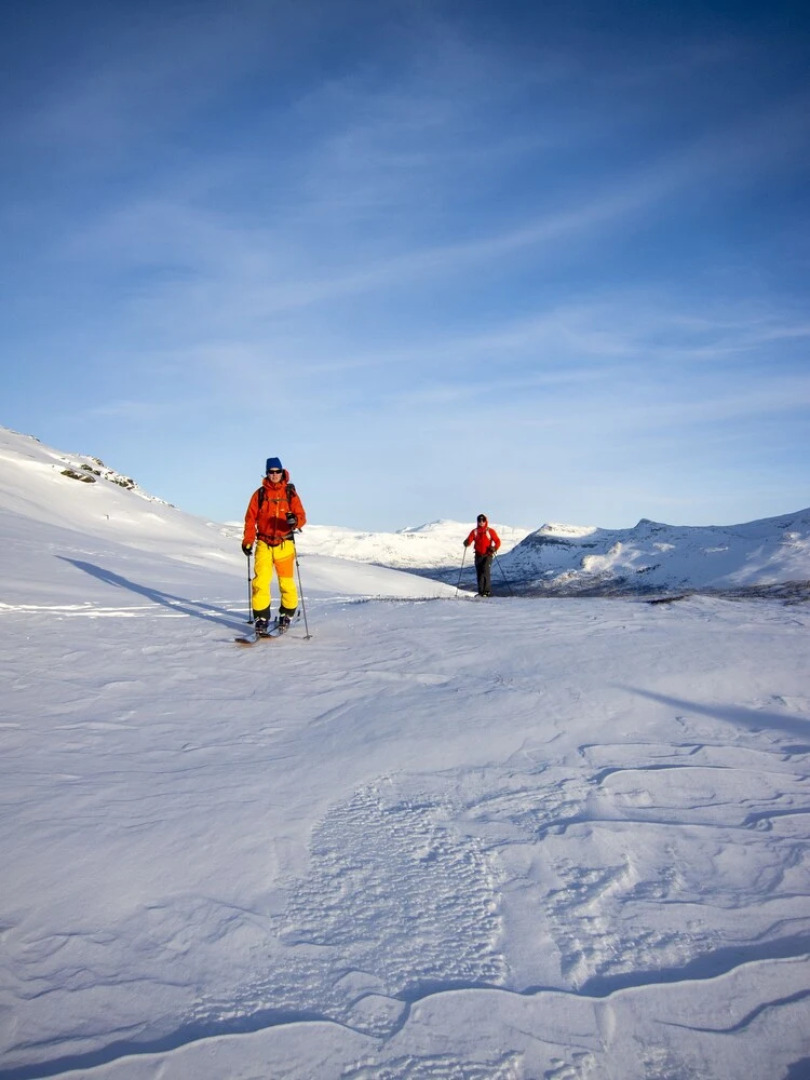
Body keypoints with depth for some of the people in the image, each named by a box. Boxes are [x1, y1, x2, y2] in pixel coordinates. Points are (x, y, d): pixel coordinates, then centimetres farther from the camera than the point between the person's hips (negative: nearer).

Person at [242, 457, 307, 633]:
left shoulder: (290, 493, 4)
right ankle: (261, 618, 1)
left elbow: (302, 517, -1)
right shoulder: (259, 494, 5)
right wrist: (247, 541, 0)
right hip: (264, 544, 0)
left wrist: (295, 521, -23)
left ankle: (286, 615, 22)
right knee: (260, 582, -9)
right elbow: (250, 519, 7)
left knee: (287, 583, 3)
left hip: (284, 544, 0)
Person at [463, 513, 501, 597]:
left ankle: (486, 591, -19)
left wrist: (494, 548, -19)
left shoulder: (490, 531, 0)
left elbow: (498, 541, 0)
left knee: (485, 571, -20)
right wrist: (467, 543, -24)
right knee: (479, 573, 5)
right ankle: (481, 592, 13)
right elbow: (468, 541, 0)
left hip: (488, 555, -3)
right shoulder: (474, 532, 8)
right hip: (478, 555, 4)